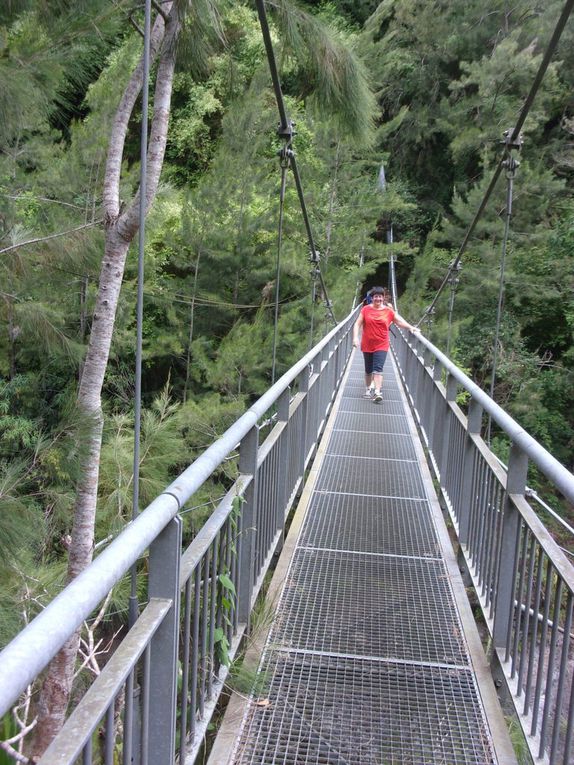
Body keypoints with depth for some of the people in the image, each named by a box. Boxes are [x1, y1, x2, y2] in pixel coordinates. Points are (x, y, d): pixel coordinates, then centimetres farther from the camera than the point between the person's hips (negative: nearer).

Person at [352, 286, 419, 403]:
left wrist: (410, 327, -6)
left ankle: (377, 392, -20)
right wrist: (355, 337, -12)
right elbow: (357, 324, 0)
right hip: (367, 345, 1)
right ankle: (367, 390, 30)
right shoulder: (366, 309, 0)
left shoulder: (389, 311, 1)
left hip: (381, 346, -1)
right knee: (368, 370, 13)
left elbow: (399, 321, 8)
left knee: (378, 369, -14)